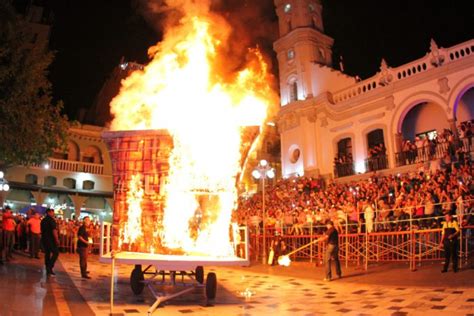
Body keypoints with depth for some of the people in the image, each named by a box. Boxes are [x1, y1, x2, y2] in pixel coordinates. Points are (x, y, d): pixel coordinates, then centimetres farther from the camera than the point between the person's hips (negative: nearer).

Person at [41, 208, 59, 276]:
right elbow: (54, 230, -19)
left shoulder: (43, 220, 13)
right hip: (51, 239, -8)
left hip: (44, 239, 8)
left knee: (47, 254, 11)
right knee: (55, 253, -1)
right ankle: (50, 267, -11)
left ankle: (48, 270, 13)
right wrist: (57, 239, -18)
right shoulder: (51, 220, -12)